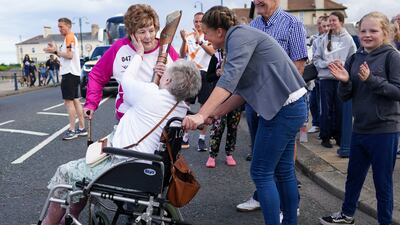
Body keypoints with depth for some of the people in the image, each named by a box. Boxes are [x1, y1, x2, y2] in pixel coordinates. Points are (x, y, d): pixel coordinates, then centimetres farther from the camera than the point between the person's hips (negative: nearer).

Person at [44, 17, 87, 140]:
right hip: (72, 73, 10)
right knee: (75, 100, 11)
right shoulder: (69, 38, 21)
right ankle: (82, 128, 15)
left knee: (68, 101, -9)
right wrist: (55, 50, 11)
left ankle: (72, 130, -8)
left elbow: (69, 55, -19)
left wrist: (55, 51, -13)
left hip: (69, 73, -10)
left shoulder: (70, 37, -10)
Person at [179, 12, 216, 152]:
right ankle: (184, 136, 11)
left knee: (204, 106, 2)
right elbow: (182, 55, -2)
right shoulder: (189, 36, 8)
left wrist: (199, 41, -33)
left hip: (204, 73, -2)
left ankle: (202, 138, 10)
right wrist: (184, 41, -20)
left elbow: (212, 51, -18)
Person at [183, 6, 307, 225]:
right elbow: (241, 91, 13)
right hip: (288, 106, 10)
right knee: (283, 169, 17)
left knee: (261, 172, -2)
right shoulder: (240, 39, 17)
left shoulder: (239, 34, -11)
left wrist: (201, 115, -31)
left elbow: (229, 79, -26)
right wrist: (212, 115, 9)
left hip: (284, 108, -10)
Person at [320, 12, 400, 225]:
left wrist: (371, 79, -25)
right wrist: (344, 81, -15)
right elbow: (345, 96, 5)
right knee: (353, 175, 20)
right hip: (359, 128, 6)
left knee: (382, 181, 8)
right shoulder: (354, 59, 5)